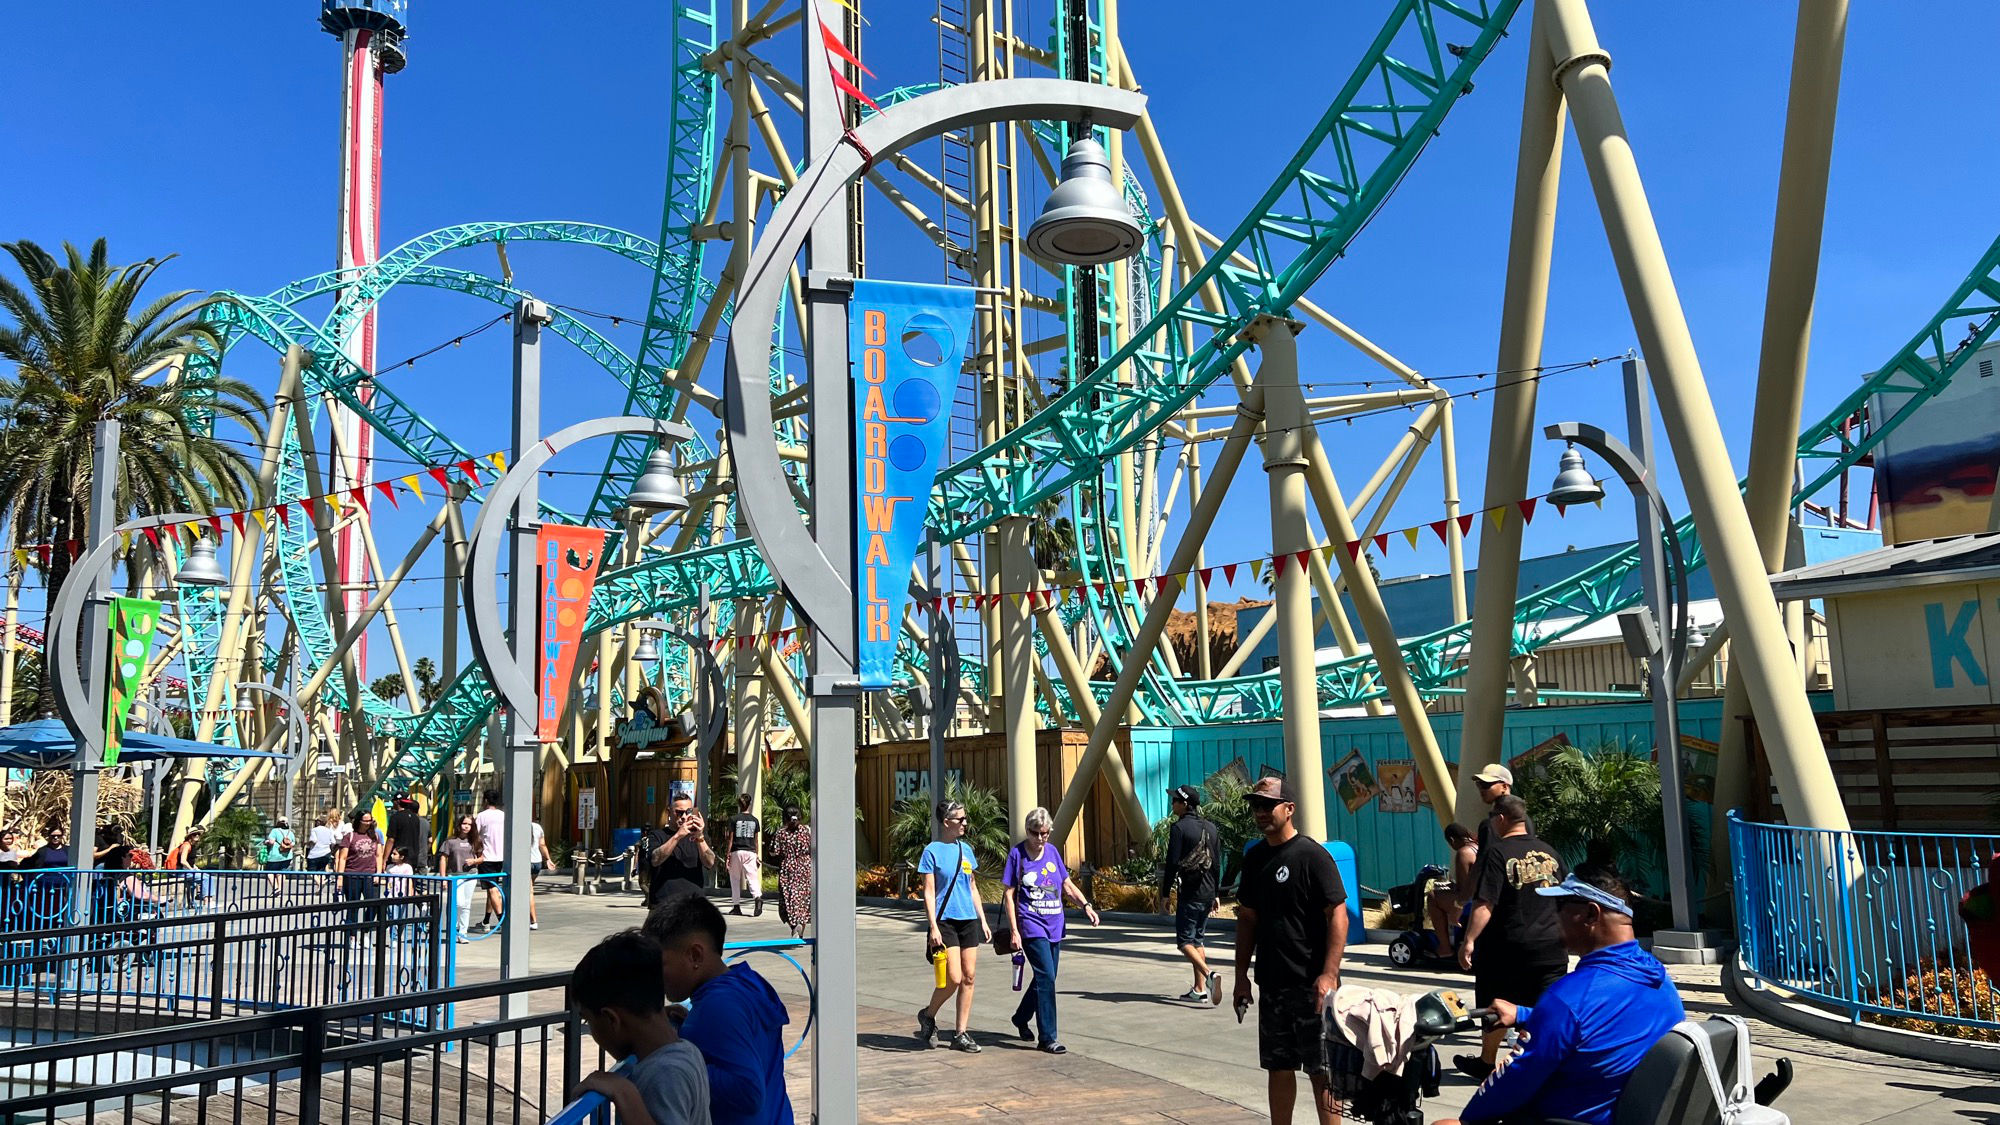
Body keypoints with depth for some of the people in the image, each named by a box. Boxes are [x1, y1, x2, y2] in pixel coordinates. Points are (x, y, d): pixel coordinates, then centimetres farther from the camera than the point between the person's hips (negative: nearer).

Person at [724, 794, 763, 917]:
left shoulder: (734, 819, -2)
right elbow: (756, 840, 10)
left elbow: (730, 839, -2)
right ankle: (758, 897, -29)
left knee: (735, 879, 9)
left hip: (736, 851, -2)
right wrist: (756, 855, 17)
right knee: (752, 877, -3)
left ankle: (736, 906, 11)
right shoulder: (754, 820, 6)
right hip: (750, 852, 2)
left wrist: (728, 855, 1)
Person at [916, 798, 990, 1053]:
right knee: (954, 978, -11)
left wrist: (983, 921, 15)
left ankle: (961, 1034, 12)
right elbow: (929, 892, -8)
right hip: (946, 921, -6)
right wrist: (933, 926, -15)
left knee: (969, 977, 4)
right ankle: (928, 1015, 15)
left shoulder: (965, 850, 12)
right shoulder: (933, 851, -6)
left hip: (969, 920, 6)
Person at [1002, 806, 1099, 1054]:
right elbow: (1009, 894, -5)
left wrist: (1086, 905, -1)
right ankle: (1047, 1037, -7)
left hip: (1054, 924, 6)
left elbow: (1067, 885, 15)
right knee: (1046, 977, -13)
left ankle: (1021, 1018, 36)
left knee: (1045, 978, 13)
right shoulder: (1017, 854, -7)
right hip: (1031, 925, -6)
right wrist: (1015, 931, -9)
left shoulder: (1052, 852, 7)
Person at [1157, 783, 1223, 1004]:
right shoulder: (1211, 827, 11)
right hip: (1207, 893, 7)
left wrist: (1165, 895, -8)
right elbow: (1217, 864, 14)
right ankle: (1200, 989, 13)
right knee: (1198, 939, 14)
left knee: (1185, 941, -3)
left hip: (1189, 893, -7)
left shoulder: (1179, 827, -11)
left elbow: (1172, 864, -14)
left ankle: (1209, 974, -23)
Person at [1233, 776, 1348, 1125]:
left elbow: (1338, 916, -14)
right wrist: (1241, 974, 12)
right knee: (1278, 1069, 13)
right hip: (1271, 984, 6)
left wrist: (1329, 974, -21)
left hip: (1311, 986, -6)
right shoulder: (1254, 857, 10)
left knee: (1321, 1071, 0)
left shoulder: (1312, 855, -10)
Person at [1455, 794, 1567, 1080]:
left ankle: (1486, 1063, 26)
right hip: (1550, 946, 5)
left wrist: (1469, 940, -19)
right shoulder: (1549, 852, 7)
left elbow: (1484, 904, -20)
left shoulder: (1496, 853, -13)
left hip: (1508, 947, -4)